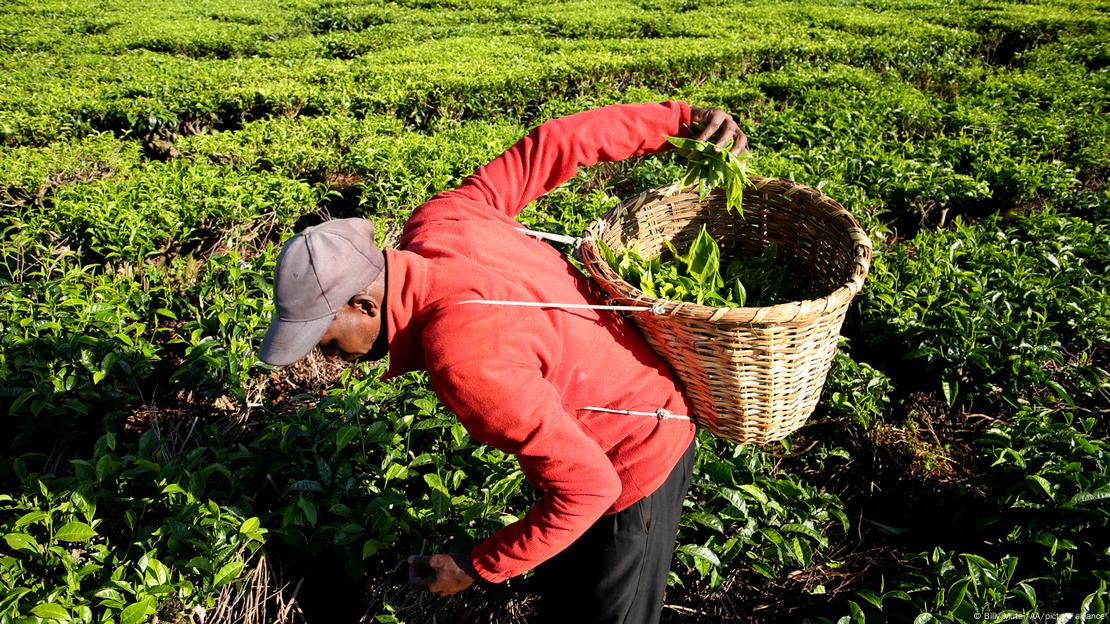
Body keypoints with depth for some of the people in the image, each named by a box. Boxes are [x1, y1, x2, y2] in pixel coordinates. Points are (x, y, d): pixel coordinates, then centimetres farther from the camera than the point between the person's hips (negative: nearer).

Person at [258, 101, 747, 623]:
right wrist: (678, 120, -1)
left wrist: (477, 569, -19)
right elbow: (549, 145, -6)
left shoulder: (462, 357, -39)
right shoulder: (437, 222, -15)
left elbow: (586, 487, -32)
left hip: (633, 467, -8)